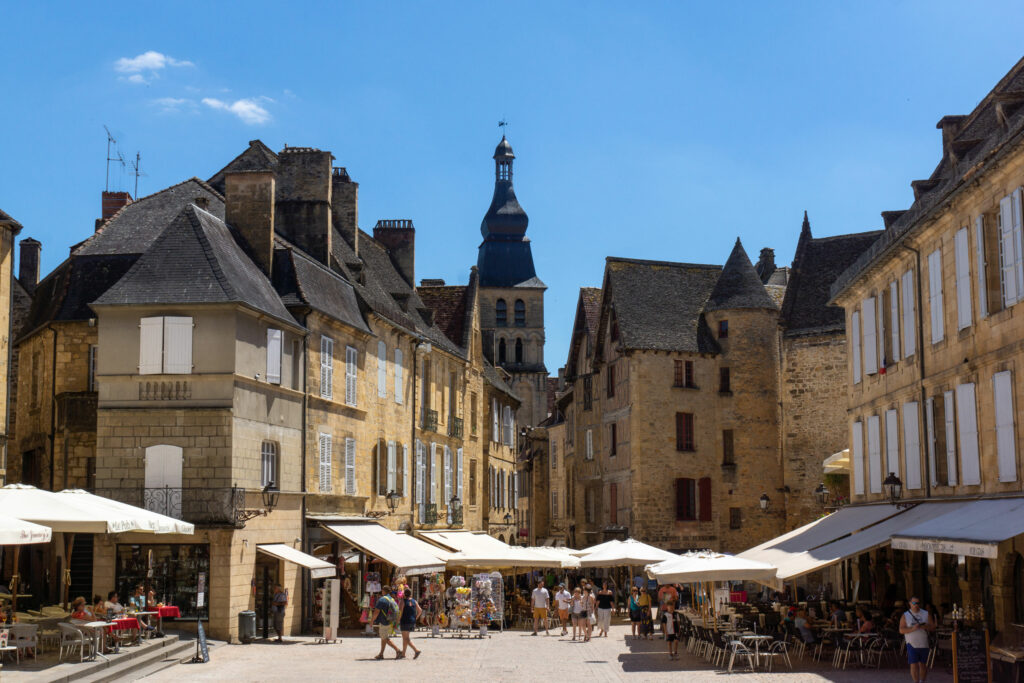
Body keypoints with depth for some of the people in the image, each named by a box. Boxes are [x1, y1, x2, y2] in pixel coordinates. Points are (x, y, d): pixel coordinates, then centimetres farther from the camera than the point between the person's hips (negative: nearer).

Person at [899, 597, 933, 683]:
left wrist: (925, 627, -15)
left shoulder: (926, 614, 9)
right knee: (914, 665, -9)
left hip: (924, 644, 2)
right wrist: (913, 628, -20)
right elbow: (901, 630, -4)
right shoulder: (905, 615, 3)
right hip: (912, 644, -2)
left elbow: (932, 626, 6)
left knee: (923, 664, 7)